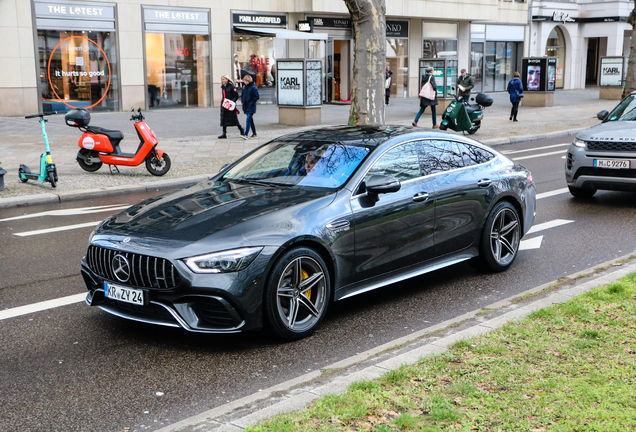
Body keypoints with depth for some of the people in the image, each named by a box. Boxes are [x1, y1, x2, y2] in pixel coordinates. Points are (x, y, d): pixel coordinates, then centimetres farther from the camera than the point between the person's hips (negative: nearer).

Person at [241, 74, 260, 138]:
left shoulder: (253, 88, -12)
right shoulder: (244, 87, 11)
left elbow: (257, 97, -14)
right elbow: (243, 95, 26)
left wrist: (251, 103, -16)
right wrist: (242, 100, 8)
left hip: (251, 107, -8)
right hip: (246, 107, 8)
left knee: (248, 120, -15)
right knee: (251, 120, 13)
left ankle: (246, 134, -20)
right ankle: (254, 134, 22)